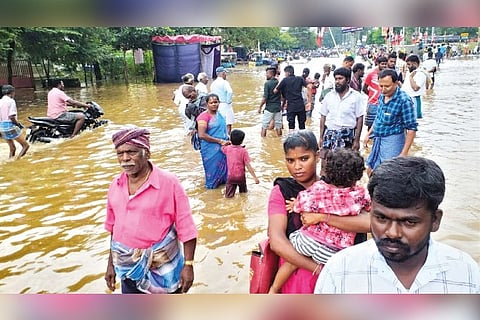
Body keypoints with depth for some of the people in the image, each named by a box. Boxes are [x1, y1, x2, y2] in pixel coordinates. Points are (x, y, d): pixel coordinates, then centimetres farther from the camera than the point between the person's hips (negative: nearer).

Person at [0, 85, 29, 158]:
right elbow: (11, 117, -20)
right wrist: (19, 124, -5)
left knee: (12, 148, 19)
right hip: (10, 126, -8)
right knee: (26, 145, 1)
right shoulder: (11, 101, -10)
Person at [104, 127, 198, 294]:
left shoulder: (168, 183, -15)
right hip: (129, 268, 5)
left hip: (162, 268, -4)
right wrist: (111, 263, 15)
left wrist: (188, 265, -15)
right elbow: (114, 228, 12)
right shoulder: (115, 186, 1)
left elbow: (186, 229, -14)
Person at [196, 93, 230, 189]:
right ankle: (212, 184, 28)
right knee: (213, 168, 8)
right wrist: (220, 141, -20)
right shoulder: (204, 116, -17)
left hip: (223, 148, 7)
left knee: (223, 166, 18)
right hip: (211, 149, -7)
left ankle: (222, 180, 39)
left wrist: (227, 140, 1)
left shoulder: (219, 114, 6)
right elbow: (202, 135, -24)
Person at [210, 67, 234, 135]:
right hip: (225, 106, -7)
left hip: (216, 106, 7)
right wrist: (228, 101, -15)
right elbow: (230, 92, -28)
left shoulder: (213, 84, 8)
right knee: (228, 125, -3)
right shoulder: (224, 82, -13)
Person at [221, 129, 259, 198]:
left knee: (228, 195, 2)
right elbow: (248, 166, -17)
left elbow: (222, 148, 23)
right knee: (243, 192, 21)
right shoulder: (243, 151, -14)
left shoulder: (228, 148, -4)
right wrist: (255, 177, -15)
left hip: (231, 176, 2)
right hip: (240, 176, -2)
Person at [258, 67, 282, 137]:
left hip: (269, 108, -5)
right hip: (278, 107, 5)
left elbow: (265, 97, -16)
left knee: (264, 126, 3)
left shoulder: (267, 83, -12)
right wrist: (283, 106, 21)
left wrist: (260, 107, -7)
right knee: (278, 126, 11)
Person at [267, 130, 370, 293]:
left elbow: (369, 222, -20)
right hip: (296, 278, -1)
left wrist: (321, 217, -25)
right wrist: (319, 269, -22)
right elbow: (277, 242, -21)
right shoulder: (281, 191, -9)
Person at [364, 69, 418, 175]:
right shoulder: (382, 96, 5)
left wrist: (404, 153, -22)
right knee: (370, 171, 15)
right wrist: (368, 134, 18)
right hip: (378, 140, 8)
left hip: (392, 142, -8)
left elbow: (411, 128, -18)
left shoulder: (404, 100, -18)